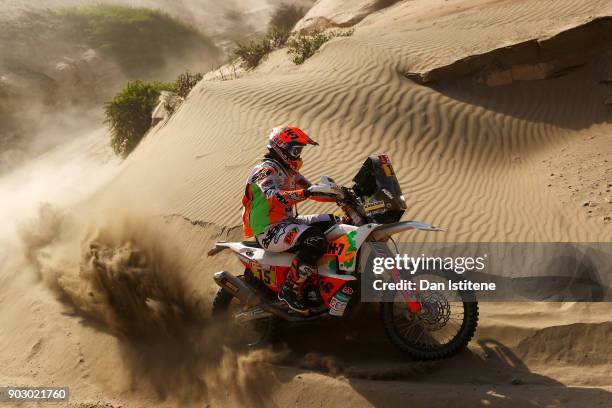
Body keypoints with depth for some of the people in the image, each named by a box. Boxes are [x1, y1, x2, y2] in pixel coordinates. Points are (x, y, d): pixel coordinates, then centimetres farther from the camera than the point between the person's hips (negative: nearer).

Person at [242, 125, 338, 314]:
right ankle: (290, 289, -23)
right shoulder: (266, 170, -14)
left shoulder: (288, 170, 16)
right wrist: (304, 193, -46)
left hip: (287, 221, 10)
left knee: (331, 222, 7)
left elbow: (311, 190, 19)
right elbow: (273, 196, -34)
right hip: (269, 232, -10)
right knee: (315, 240, -31)